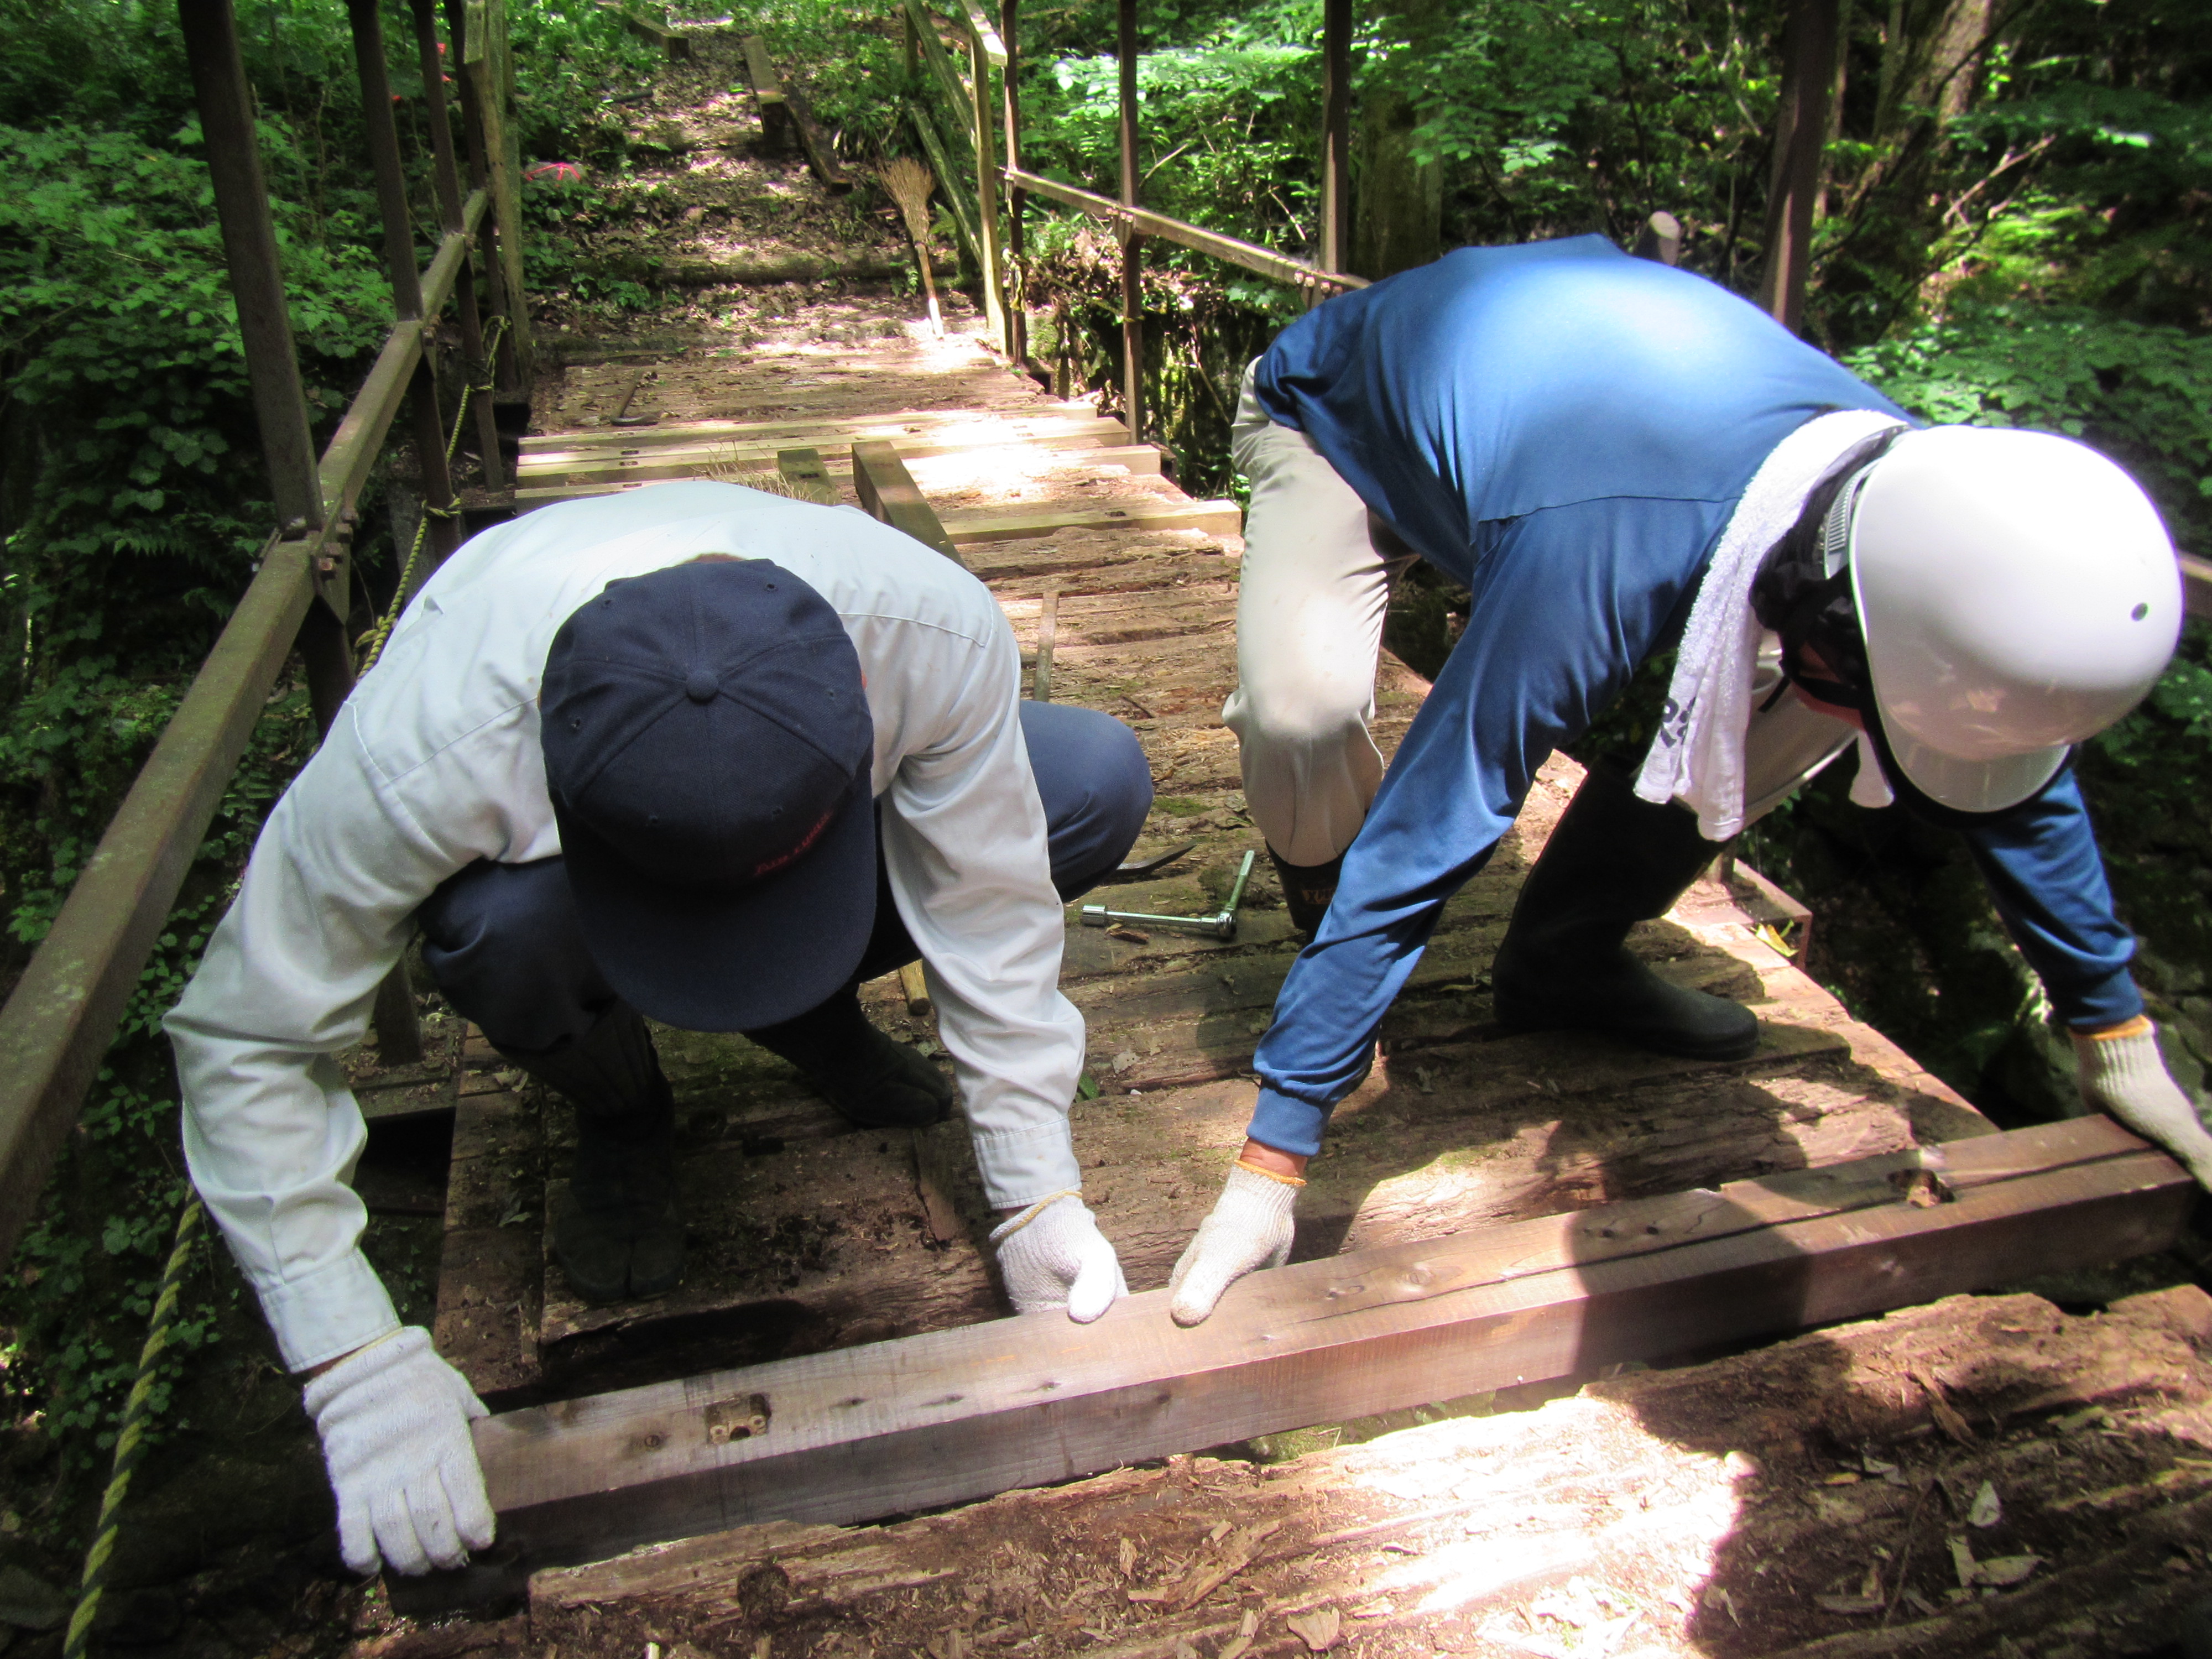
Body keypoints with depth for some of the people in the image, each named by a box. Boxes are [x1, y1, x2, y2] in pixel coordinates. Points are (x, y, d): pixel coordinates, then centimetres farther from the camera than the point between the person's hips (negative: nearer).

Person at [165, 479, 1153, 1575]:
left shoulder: (937, 634, -37)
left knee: (1101, 783, -20)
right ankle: (617, 1111, -1)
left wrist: (1036, 1199, -22)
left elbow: (989, 917, -22)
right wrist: (360, 1374, -31)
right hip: (545, 850, -1)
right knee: (506, 927, -39)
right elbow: (247, 1042, -29)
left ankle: (811, 1011, 4)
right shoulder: (425, 755, -41)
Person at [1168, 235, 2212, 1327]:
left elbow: (2019, 774, -7)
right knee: (1304, 703, -34)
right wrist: (1271, 1166, -38)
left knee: (1783, 697, -12)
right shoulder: (1597, 565, -46)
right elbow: (1418, 848, -42)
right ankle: (1321, 905, -1)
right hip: (1338, 402, -5)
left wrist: (2116, 1038, 2)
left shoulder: (1920, 495, -25)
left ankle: (1564, 958, 5)